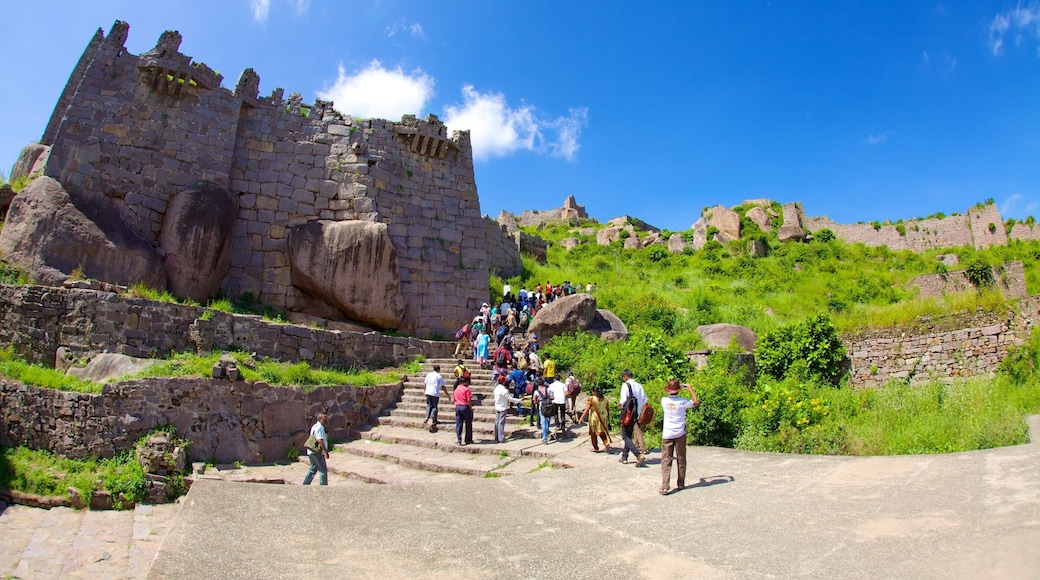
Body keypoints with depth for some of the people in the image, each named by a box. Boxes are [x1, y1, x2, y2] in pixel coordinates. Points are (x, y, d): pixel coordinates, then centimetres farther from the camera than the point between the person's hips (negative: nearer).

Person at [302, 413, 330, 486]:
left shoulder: (315, 426, 17)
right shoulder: (320, 427, -16)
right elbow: (320, 441, -24)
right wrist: (326, 452, -21)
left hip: (312, 452, 10)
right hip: (317, 452, -10)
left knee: (312, 469, 18)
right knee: (323, 470, -5)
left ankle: (305, 484, 21)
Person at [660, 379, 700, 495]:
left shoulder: (664, 401, -3)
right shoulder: (682, 402, -10)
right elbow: (696, 402, 7)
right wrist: (691, 389, 16)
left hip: (667, 435, 1)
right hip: (680, 434, -1)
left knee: (666, 461, -1)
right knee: (681, 460, 14)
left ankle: (665, 487, -12)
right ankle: (680, 484, 24)